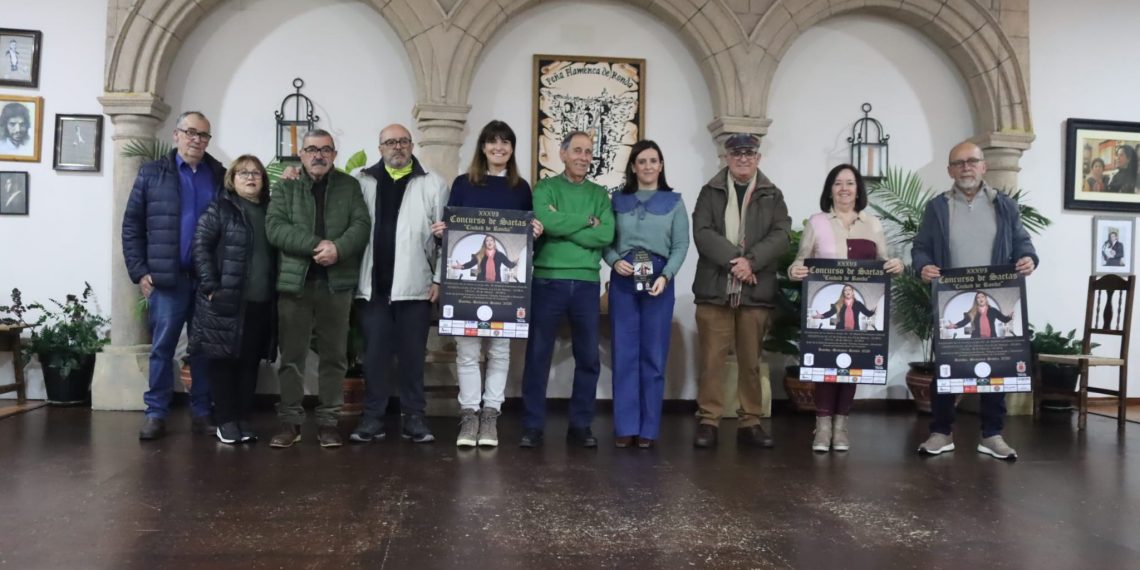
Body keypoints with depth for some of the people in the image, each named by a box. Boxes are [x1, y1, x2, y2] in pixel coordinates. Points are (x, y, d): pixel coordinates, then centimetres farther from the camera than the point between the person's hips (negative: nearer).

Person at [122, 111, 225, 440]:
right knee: (162, 347, 2)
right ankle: (156, 414, 10)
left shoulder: (221, 177, 9)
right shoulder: (152, 174, 6)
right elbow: (132, 226, 4)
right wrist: (139, 272, -2)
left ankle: (202, 413, 14)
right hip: (167, 277, -1)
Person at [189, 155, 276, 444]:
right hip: (226, 301, -4)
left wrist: (275, 291, 3)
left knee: (250, 362, 9)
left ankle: (243, 417, 18)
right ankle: (226, 420, 12)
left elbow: (277, 252, 14)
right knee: (224, 359, 3)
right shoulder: (220, 209, 1)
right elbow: (200, 247, -6)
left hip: (261, 303, 4)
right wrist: (210, 287, -13)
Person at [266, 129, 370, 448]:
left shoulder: (349, 186, 10)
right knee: (292, 356, 4)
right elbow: (274, 227, -5)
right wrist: (316, 245, -16)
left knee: (334, 356, 5)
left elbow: (361, 225, -1)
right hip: (295, 281, 0)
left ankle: (328, 422, 12)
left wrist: (338, 248, -19)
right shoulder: (285, 187, 8)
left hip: (337, 282, 1)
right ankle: (290, 421, 13)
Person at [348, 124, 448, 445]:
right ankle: (372, 417, 15)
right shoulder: (362, 182, 8)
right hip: (373, 285, 1)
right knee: (374, 354, 7)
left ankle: (414, 418, 15)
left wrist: (439, 278, -4)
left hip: (415, 285, -1)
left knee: (412, 355, 6)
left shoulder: (433, 185, 3)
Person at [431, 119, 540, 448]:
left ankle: (490, 416, 10)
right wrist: (439, 232, -11)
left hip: (506, 279, 1)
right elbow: (449, 227, 10)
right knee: (467, 349, -1)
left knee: (499, 349, 3)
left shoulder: (521, 188, 11)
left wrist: (537, 233, -9)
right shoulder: (463, 183, 8)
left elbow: (529, 231, 12)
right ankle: (469, 415, 7)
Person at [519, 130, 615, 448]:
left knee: (588, 358, 6)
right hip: (548, 280, -2)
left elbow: (606, 234, -5)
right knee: (538, 355, 1)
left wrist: (564, 227, -10)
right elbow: (547, 222, -15)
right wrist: (587, 220, -6)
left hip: (586, 283, 3)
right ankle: (533, 426, 11)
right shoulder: (545, 188, 5)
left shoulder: (599, 194, 12)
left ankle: (581, 425, 17)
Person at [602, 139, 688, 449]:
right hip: (623, 279, 1)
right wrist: (615, 261, -12)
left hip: (659, 279, -1)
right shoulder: (618, 200, 11)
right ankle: (625, 427, 8)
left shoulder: (674, 201, 8)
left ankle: (648, 428, 10)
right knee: (624, 353, 1)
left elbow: (681, 245, 1)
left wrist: (666, 276, -13)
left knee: (653, 354, 2)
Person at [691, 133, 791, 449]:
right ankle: (708, 421, 7)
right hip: (715, 287, -1)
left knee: (751, 360, 6)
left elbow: (781, 235, 1)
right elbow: (702, 232, -4)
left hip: (756, 290, 1)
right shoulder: (710, 192, 9)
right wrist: (733, 259, -16)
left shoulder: (772, 195, 12)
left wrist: (751, 261, -14)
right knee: (712, 358, 0)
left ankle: (750, 422, 15)